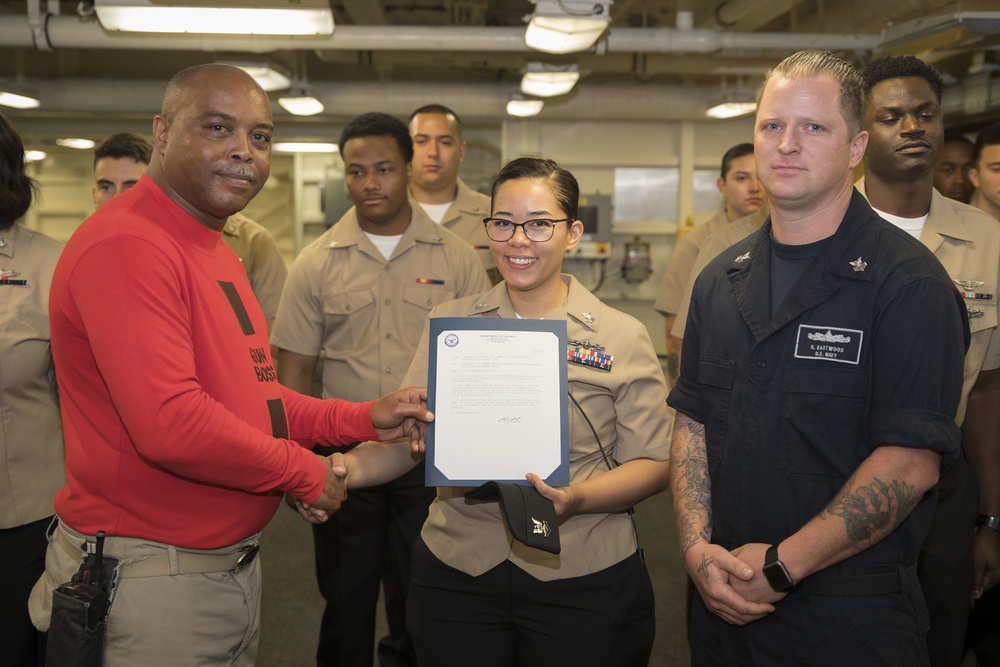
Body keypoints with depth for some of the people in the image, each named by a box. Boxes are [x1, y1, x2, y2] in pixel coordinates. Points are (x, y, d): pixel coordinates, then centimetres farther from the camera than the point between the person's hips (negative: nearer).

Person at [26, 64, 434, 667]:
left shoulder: (216, 250, 14)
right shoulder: (127, 245, -20)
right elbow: (170, 424, -30)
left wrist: (366, 419, 6)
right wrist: (303, 471, -15)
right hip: (151, 581, -9)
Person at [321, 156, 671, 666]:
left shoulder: (622, 338, -3)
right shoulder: (449, 324, 4)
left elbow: (652, 462, -3)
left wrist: (577, 499, -21)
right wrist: (350, 467, -17)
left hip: (584, 582, -2)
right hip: (455, 573, 2)